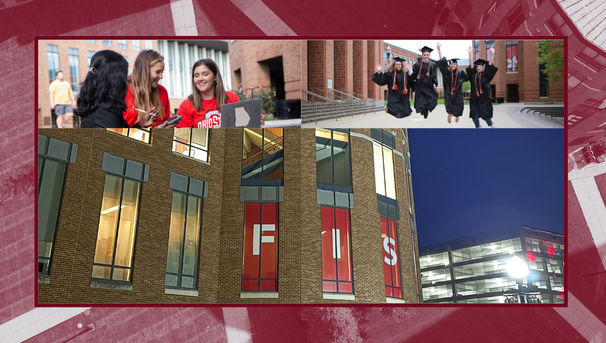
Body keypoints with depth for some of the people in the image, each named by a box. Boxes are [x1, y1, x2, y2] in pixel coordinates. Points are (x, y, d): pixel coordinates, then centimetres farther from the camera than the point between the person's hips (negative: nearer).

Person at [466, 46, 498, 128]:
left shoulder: (485, 75, 4)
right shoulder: (473, 75, 7)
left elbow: (490, 64, -5)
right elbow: (471, 65, 1)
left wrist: (492, 54, -15)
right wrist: (470, 53, -8)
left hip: (484, 99, -2)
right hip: (474, 99, 2)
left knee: (485, 115, -3)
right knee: (475, 117, 2)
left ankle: (491, 124, 26)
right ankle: (478, 127, 26)